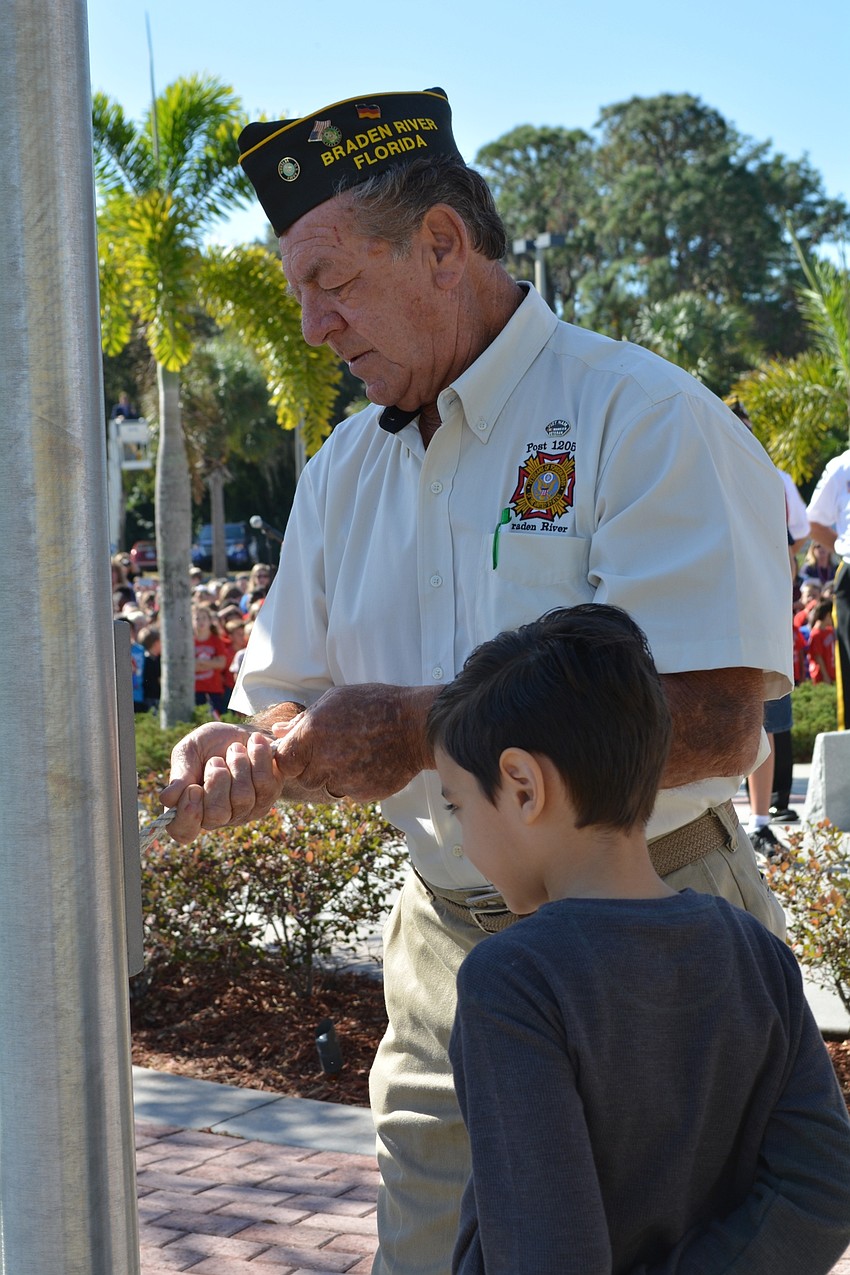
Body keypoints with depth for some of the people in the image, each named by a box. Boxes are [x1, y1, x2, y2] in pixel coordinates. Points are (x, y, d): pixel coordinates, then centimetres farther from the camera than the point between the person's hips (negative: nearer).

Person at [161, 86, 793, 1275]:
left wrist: (424, 727, -25)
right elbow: (292, 695, 13)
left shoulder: (645, 420, -14)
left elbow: (711, 724, -23)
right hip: (447, 947, 6)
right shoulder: (346, 470, 9)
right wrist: (251, 754, -11)